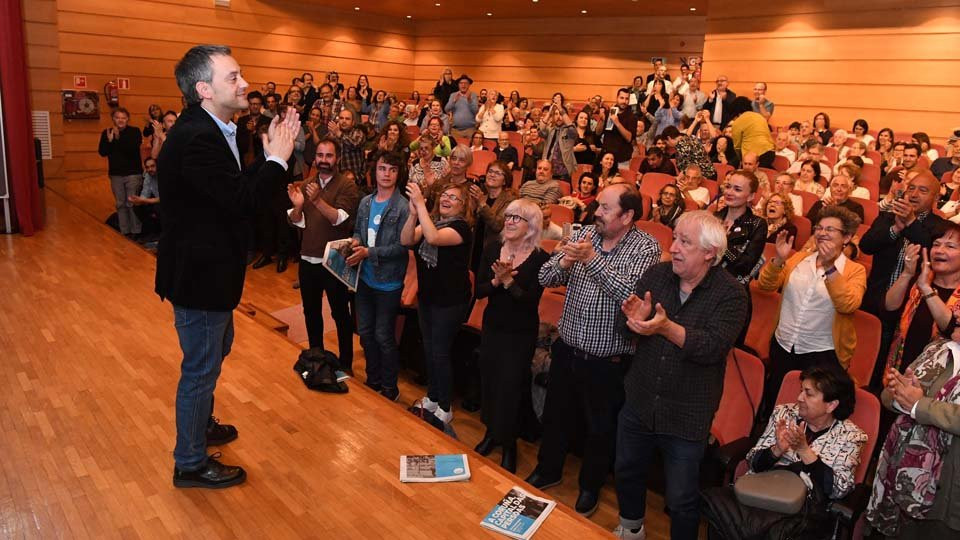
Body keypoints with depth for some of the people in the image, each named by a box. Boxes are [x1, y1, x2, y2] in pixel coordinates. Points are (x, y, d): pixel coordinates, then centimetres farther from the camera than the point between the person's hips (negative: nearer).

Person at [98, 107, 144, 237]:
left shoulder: (135, 131, -4)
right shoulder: (106, 133, 6)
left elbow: (132, 149, -17)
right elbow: (102, 153, -1)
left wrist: (118, 138, -19)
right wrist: (109, 140, -14)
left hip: (133, 173, -4)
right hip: (116, 174, 4)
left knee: (132, 204, -6)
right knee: (120, 204, 5)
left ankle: (135, 232, 0)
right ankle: (125, 232, 11)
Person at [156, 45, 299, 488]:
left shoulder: (207, 130, 6)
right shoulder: (196, 139, -26)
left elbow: (236, 188, 7)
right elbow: (242, 202, -30)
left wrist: (271, 155, -1)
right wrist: (277, 158, -19)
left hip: (209, 269, 11)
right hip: (199, 274, -11)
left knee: (216, 350, 27)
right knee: (201, 367, 5)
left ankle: (199, 424, 49)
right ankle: (191, 463, 24)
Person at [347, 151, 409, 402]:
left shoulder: (403, 207, -16)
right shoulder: (366, 202, 5)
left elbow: (402, 246, -19)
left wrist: (368, 252, -22)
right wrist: (355, 241, -6)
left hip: (388, 282, -6)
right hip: (365, 278, 6)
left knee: (384, 337, 5)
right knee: (365, 333, 17)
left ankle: (390, 388, 24)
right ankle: (373, 380, 37)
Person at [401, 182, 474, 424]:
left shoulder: (462, 227, -15)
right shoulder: (430, 220, 3)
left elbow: (433, 238, -34)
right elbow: (406, 240, -13)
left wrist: (420, 204, -35)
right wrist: (413, 212, -27)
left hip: (450, 301, -7)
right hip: (426, 295, 7)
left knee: (440, 353, 1)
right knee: (428, 349, 17)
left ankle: (445, 408, 17)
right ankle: (432, 398, 35)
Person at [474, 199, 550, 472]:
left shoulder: (540, 258, -15)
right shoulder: (492, 249, -3)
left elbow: (531, 301, -18)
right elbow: (479, 290, -4)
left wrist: (508, 280, -26)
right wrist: (496, 281, -23)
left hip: (521, 333, -4)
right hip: (492, 326, 4)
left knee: (510, 386, 3)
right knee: (489, 380, 12)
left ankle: (508, 444, 23)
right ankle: (491, 432, 35)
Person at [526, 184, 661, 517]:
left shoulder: (645, 248, -14)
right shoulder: (585, 234, -1)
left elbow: (630, 295, -29)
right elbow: (545, 278, -3)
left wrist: (592, 258, -30)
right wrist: (565, 260, -23)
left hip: (607, 362, -4)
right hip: (567, 350, 4)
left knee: (600, 428, 16)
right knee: (555, 415, 22)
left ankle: (590, 486, 40)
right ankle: (548, 471, 46)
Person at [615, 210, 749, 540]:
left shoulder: (730, 295, -14)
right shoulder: (656, 274, -2)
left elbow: (714, 346, -26)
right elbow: (628, 326, 0)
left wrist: (666, 328, -39)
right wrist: (636, 319, -24)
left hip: (687, 416, -5)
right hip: (640, 402, 5)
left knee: (682, 500, 10)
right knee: (627, 472, 25)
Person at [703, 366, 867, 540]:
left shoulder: (851, 436, 4)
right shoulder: (784, 413, 11)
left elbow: (839, 490, -7)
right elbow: (753, 462, 7)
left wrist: (804, 450, -16)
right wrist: (777, 450, -13)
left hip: (807, 509, -3)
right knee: (714, 500, -28)